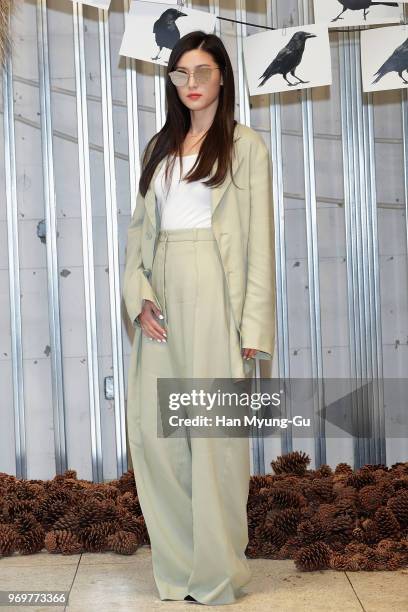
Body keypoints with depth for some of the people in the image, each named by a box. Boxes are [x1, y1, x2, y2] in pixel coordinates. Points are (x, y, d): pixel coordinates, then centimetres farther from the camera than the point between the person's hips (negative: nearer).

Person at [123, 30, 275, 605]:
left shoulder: (245, 145, 3)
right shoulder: (159, 147, 18)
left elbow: (260, 239, -3)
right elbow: (139, 227, 14)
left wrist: (254, 324, -10)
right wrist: (139, 294, -3)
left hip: (214, 293, -5)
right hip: (162, 294, 5)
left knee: (214, 430, -3)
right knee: (152, 428, 2)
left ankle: (217, 573, 10)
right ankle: (178, 562, 17)